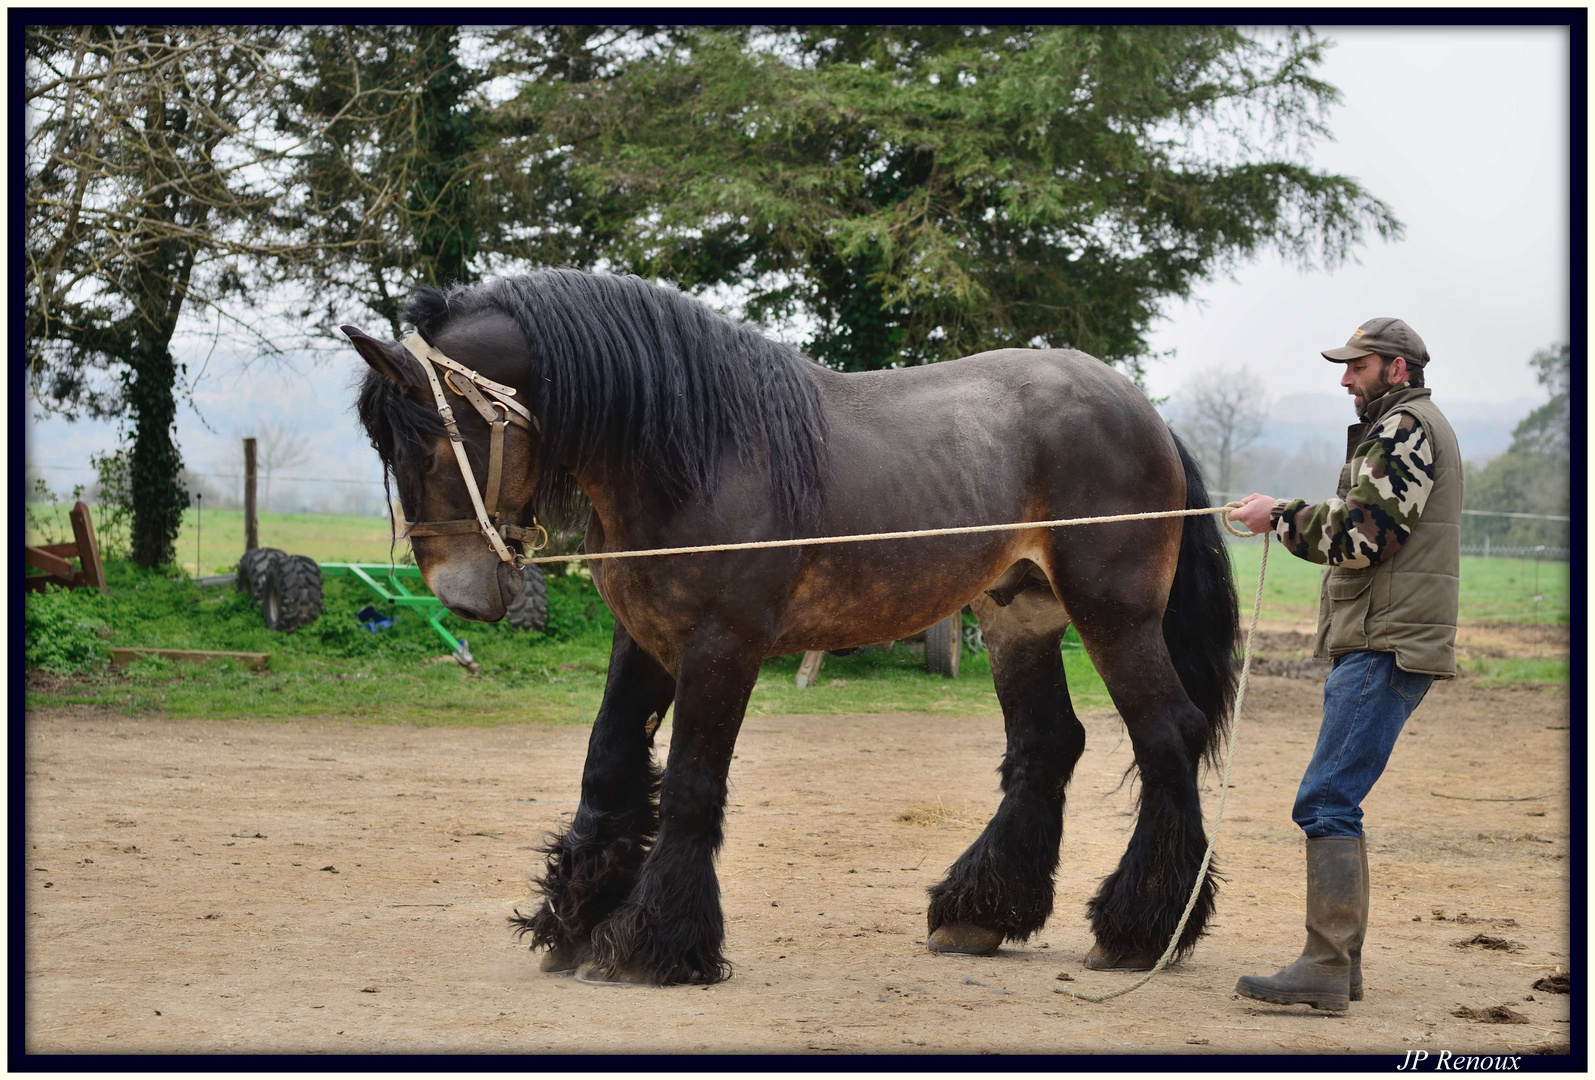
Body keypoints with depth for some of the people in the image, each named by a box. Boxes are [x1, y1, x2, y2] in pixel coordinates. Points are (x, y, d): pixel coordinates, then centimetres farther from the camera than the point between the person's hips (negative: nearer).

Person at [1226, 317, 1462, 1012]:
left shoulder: (1406, 427, -9)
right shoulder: (1403, 429, 24)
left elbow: (1361, 536, -17)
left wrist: (1281, 516, -6)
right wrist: (1290, 517, 12)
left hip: (1387, 648, -11)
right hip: (1375, 642, 11)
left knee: (1328, 802, -15)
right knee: (1335, 804, 13)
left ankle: (1326, 969, -18)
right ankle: (1341, 963, 16)